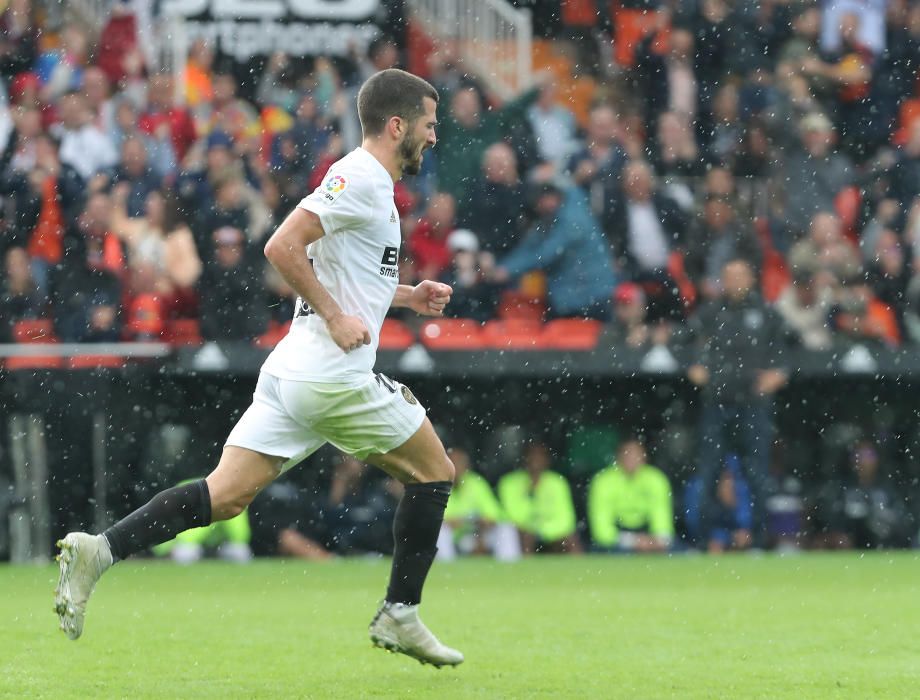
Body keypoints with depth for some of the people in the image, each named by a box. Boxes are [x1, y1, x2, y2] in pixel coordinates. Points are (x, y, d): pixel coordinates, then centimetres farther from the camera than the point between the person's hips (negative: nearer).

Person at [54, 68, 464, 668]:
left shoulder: (368, 182, 20)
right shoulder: (361, 178, -11)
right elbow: (283, 247, -21)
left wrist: (406, 295, 23)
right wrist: (336, 317, -18)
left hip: (292, 371, 9)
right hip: (334, 375, -9)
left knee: (225, 495, 1)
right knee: (434, 471, 9)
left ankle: (100, 550, -13)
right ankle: (400, 616, 13)